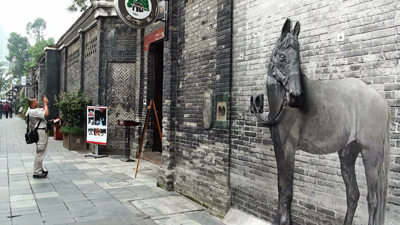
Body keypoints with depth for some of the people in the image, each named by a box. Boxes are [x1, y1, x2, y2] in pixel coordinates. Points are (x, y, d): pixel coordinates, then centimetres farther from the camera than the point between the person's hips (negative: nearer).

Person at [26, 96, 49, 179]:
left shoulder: (35, 109, 11)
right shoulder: (33, 112, -20)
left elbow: (43, 110, 25)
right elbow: (46, 114, -23)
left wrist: (45, 103, 11)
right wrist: (45, 103, -11)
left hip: (43, 132, 11)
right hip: (40, 132, -11)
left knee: (41, 152, 17)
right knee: (40, 153, -6)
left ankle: (40, 169, 26)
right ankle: (37, 172, -1)